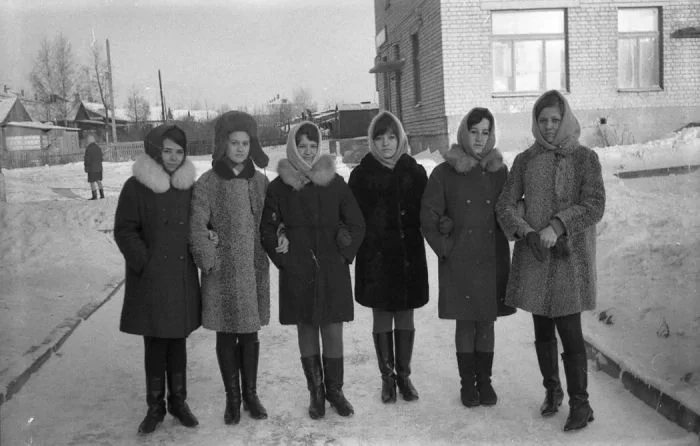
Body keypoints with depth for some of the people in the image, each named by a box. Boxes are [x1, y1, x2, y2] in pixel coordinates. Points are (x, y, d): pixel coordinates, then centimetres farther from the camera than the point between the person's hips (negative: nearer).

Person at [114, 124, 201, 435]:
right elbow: (124, 231, -5)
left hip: (182, 277, 3)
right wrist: (145, 262, -13)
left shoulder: (189, 186, 6)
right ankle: (155, 406, 18)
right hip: (150, 279, -3)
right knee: (155, 344, 4)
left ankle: (178, 401, 24)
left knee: (178, 341, 11)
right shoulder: (136, 187, -5)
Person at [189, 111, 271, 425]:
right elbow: (197, 227, -9)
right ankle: (232, 397, 23)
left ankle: (250, 394, 27)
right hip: (222, 271, -2)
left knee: (250, 334, 12)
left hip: (255, 269, 2)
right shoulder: (207, 183, -6)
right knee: (226, 335, 8)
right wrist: (208, 260, -14)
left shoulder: (260, 181, 4)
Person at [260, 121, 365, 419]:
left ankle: (334, 389, 20)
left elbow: (356, 224, 6)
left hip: (333, 271, 0)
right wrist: (283, 258, -3)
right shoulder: (279, 187, 0)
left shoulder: (334, 182, 2)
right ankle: (315, 391, 22)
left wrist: (345, 255, -1)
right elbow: (267, 230, 5)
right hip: (297, 273, 0)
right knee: (306, 329, 8)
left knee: (333, 330, 3)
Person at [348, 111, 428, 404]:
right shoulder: (362, 174, 0)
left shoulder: (414, 172, 4)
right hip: (375, 257, -1)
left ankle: (404, 374, 24)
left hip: (408, 255, 1)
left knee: (405, 315, 9)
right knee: (381, 316, 6)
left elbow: (425, 213, 4)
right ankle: (387, 376, 21)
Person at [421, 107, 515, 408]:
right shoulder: (444, 173, -3)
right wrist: (445, 247, -5)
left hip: (492, 259, 2)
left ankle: (485, 380, 23)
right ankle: (468, 383, 18)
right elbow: (428, 216, -2)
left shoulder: (499, 172, 6)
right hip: (459, 262, -2)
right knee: (465, 323, 5)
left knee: (487, 322, 9)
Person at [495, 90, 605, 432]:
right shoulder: (524, 160, 6)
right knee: (542, 329, 13)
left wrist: (556, 227, -21)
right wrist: (528, 234, -14)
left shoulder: (585, 158, -1)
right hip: (533, 257, 3)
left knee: (569, 330, -5)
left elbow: (594, 206, -10)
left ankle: (580, 403, 8)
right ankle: (552, 390, 32)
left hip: (569, 256, -3)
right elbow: (505, 205, 2)